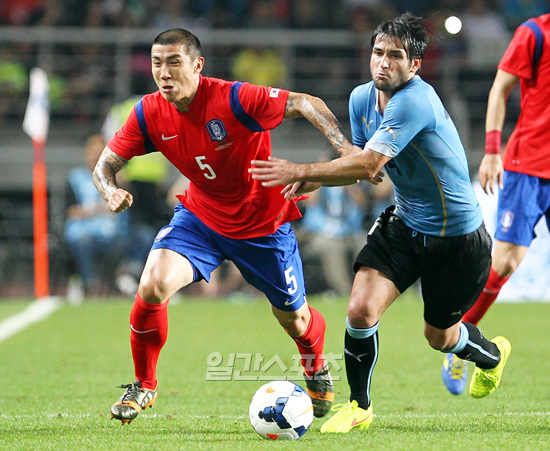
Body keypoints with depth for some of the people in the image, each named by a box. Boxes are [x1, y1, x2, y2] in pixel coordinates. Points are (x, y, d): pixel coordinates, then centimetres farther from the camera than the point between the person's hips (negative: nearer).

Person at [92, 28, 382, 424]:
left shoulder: (233, 99, -28)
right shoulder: (149, 114, -15)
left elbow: (307, 104, -24)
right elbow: (106, 164, -5)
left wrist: (345, 148, -36)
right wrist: (111, 190, -28)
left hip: (264, 223, -2)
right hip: (201, 216, 2)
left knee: (293, 319, 10)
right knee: (154, 284, -22)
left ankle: (317, 371, 47)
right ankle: (144, 385, 0)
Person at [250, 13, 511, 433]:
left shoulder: (415, 101, -29)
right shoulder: (362, 98, -2)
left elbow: (368, 164, -35)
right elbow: (360, 163, 9)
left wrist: (302, 171, -33)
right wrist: (311, 179, -9)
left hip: (458, 237, -6)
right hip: (404, 224, 6)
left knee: (438, 336, 13)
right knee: (361, 309, -14)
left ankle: (491, 354, 49)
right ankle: (359, 406, 7)